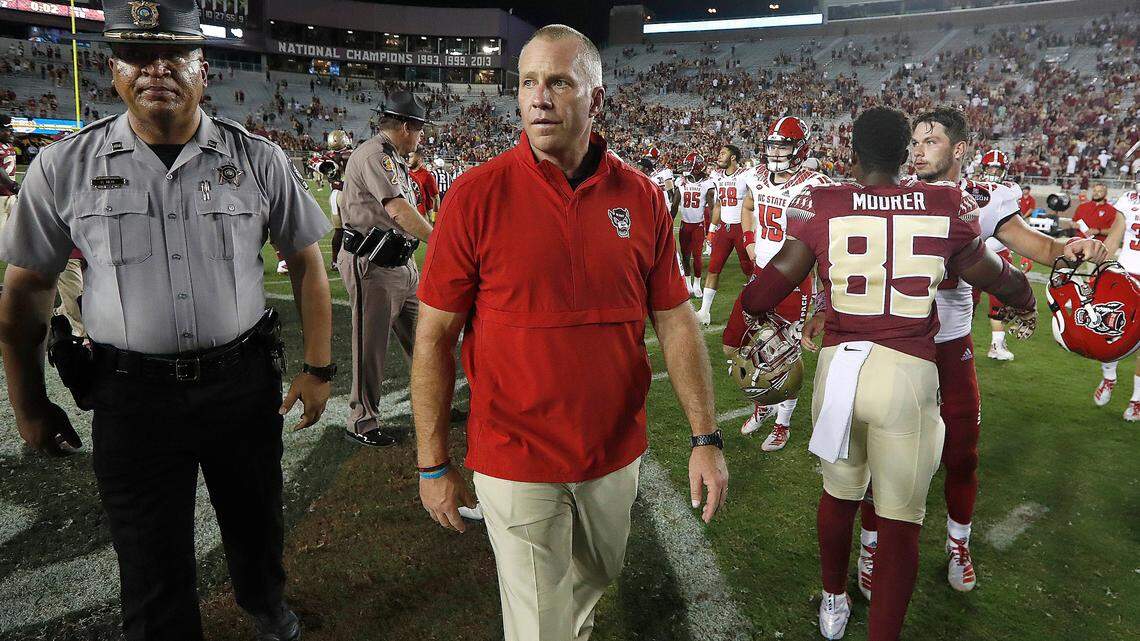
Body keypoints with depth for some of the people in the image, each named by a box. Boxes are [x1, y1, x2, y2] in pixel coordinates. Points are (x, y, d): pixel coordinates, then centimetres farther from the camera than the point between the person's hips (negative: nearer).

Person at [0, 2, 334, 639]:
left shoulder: (260, 160, -4)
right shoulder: (62, 168, -4)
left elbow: (306, 261, 2)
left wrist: (319, 369, 0)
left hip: (245, 382, 1)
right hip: (133, 393, 0)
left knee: (256, 519, 22)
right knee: (152, 565, 10)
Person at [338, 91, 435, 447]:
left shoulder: (395, 158, 19)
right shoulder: (373, 154, -14)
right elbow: (397, 209, -25)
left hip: (401, 261, 10)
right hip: (372, 264, -10)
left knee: (420, 336, 15)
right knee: (371, 345, -1)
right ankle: (362, 421, 12)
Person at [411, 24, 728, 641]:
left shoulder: (641, 197, -3)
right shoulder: (476, 194, -12)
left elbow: (675, 320, 2)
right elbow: (434, 336, -8)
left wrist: (705, 437, -1)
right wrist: (433, 465, -6)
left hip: (617, 454, 4)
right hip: (515, 462, -3)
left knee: (596, 579, 27)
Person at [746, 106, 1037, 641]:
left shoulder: (822, 205, -4)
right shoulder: (946, 207, 0)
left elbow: (777, 279, -7)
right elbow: (992, 275, 14)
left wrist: (745, 310, 15)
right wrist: (1024, 303, 36)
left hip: (838, 364, 2)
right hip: (908, 374, -1)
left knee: (839, 492, 22)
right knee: (900, 519, 10)